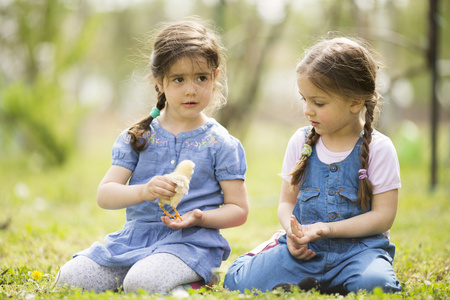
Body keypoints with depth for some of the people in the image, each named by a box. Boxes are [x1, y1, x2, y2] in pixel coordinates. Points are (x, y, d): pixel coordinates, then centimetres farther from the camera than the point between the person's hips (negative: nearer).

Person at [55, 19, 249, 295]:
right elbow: (105, 195, 0)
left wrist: (199, 217, -17)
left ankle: (200, 281, -3)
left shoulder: (221, 144, 2)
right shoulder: (138, 138, 9)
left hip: (190, 241, -4)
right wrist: (143, 192, -20)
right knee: (71, 278, -14)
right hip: (134, 238, 5)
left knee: (141, 283, -34)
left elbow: (239, 210, 2)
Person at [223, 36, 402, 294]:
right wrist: (292, 231, -10)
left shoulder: (378, 148, -3)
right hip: (305, 251, 3)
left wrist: (327, 229, -17)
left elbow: (383, 215, -6)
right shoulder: (301, 142, 9)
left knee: (376, 283, -38)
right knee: (238, 281, -20)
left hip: (358, 247, -2)